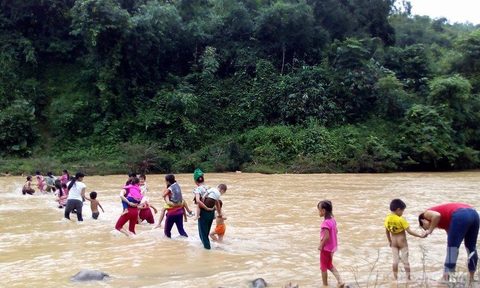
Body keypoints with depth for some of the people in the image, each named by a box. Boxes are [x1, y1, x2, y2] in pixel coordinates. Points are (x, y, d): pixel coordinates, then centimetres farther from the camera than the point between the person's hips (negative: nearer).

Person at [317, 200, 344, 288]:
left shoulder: (325, 223, -26)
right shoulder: (333, 220, 0)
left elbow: (326, 237, -28)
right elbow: (336, 231, 11)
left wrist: (321, 246, -16)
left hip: (326, 248, -9)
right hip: (332, 247, 9)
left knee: (323, 267, 10)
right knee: (330, 265, 24)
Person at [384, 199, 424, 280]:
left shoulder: (387, 218, -5)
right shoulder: (401, 219, -20)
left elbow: (387, 232, 4)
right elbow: (409, 231, -21)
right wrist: (420, 236, -14)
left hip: (393, 242, 4)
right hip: (402, 242, -4)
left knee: (395, 260, 9)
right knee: (405, 260, 4)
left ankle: (395, 278, 13)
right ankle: (408, 278, 9)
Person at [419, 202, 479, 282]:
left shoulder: (427, 213, 17)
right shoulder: (444, 222, 35)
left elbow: (437, 215, -7)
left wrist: (430, 230, 4)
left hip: (460, 215, -8)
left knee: (452, 246, 1)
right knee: (471, 247, 21)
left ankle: (446, 279, 1)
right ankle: (472, 278, 30)